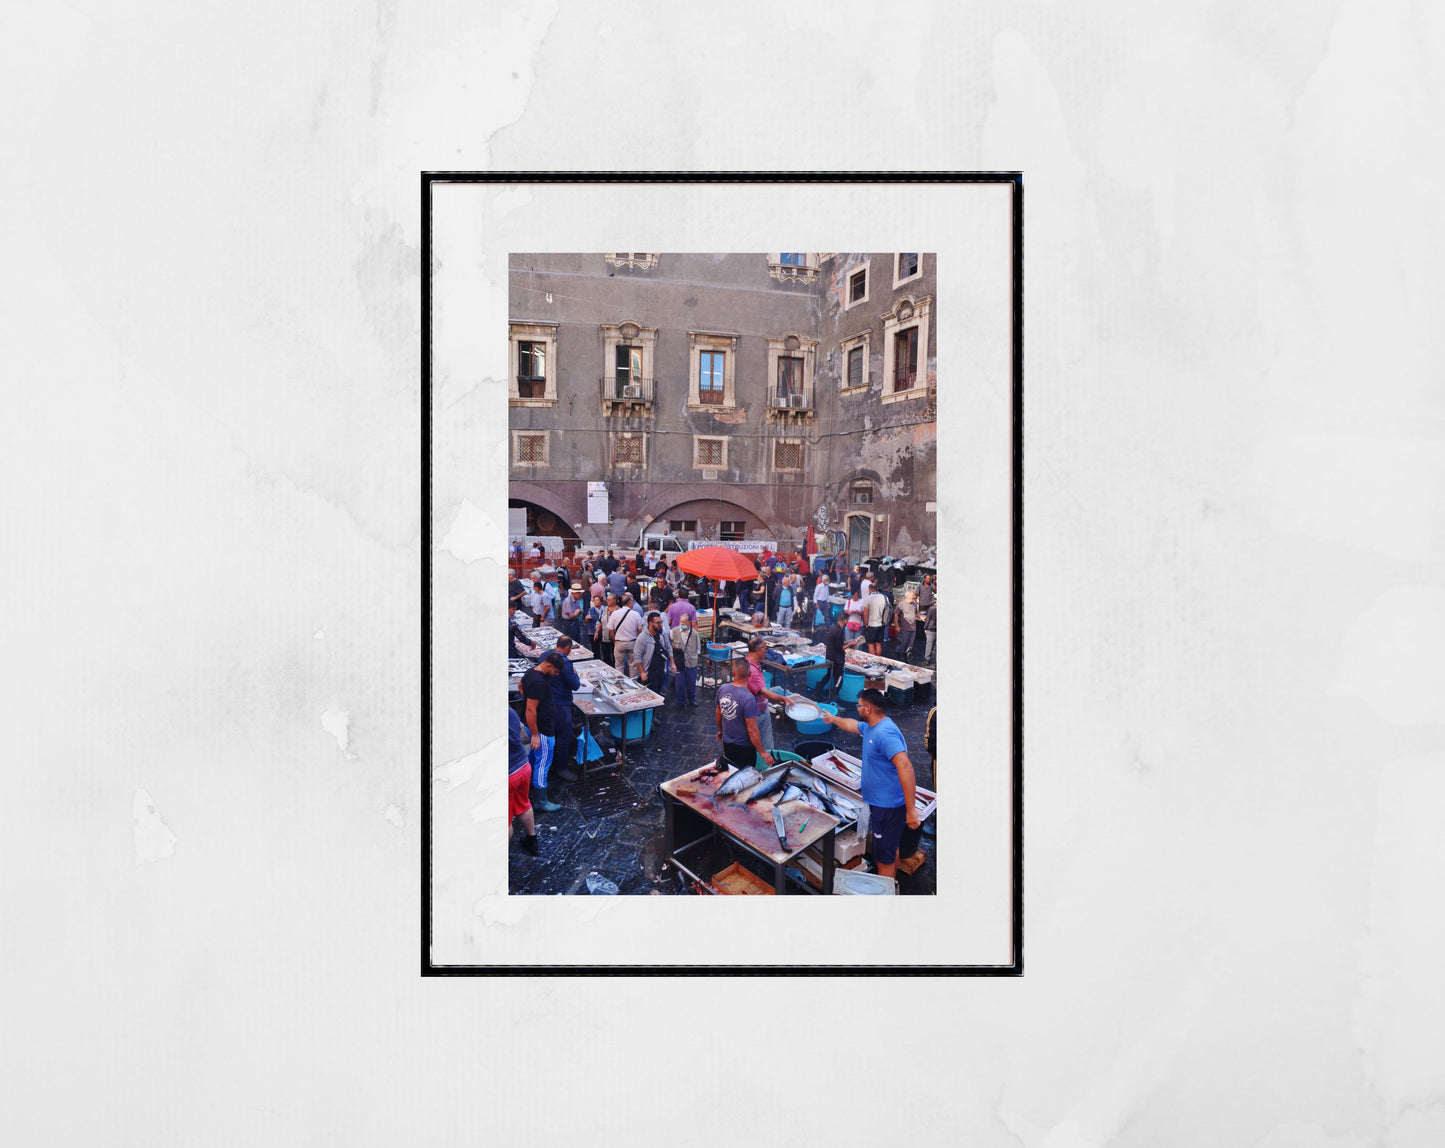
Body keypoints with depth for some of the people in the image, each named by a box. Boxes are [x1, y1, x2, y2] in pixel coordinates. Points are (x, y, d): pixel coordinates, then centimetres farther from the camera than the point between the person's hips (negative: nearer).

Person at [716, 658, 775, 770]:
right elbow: (752, 730, -25)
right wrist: (762, 752, -14)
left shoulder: (722, 689, -10)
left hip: (726, 743, 6)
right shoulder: (748, 699, -29)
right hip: (744, 747, -6)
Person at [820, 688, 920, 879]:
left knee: (884, 858, -2)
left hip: (888, 805, -11)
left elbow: (905, 767, -34)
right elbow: (851, 724, 31)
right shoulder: (869, 727, 7)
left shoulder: (885, 733, -26)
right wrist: (833, 719, 48)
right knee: (891, 847, 25)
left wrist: (910, 810, -35)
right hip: (881, 801, 11)